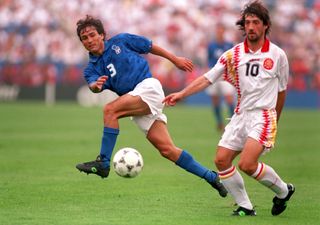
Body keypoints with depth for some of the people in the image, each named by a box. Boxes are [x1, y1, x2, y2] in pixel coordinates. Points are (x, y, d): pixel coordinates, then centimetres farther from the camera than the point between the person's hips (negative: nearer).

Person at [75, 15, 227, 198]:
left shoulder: (120, 41, 8)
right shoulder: (92, 68, 14)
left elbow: (150, 46, 18)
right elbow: (93, 84, -8)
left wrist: (175, 59, 21)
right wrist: (96, 85, -31)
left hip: (148, 86, -5)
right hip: (137, 103, 5)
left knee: (110, 110, -24)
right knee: (167, 150, -3)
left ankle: (103, 163, -22)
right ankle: (212, 177, 7)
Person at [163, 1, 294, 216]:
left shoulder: (277, 55, -1)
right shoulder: (234, 54, 3)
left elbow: (282, 90, 10)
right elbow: (207, 78, 0)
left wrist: (275, 121, 16)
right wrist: (182, 94, -12)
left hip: (264, 115, -5)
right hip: (241, 115, 5)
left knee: (247, 164, -20)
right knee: (221, 160, -5)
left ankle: (283, 191, 4)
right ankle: (245, 207, 7)